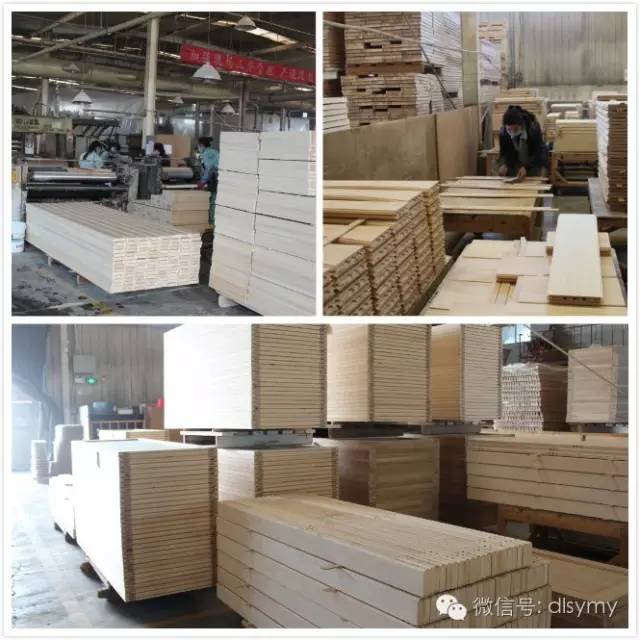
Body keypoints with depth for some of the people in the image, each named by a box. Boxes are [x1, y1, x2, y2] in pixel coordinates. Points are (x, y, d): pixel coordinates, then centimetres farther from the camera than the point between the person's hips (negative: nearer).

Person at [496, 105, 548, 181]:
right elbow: (504, 152, -11)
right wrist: (503, 165, -34)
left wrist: (526, 167, -45)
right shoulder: (503, 132, -20)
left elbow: (537, 152, -28)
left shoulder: (533, 128, -28)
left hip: (535, 162, -2)